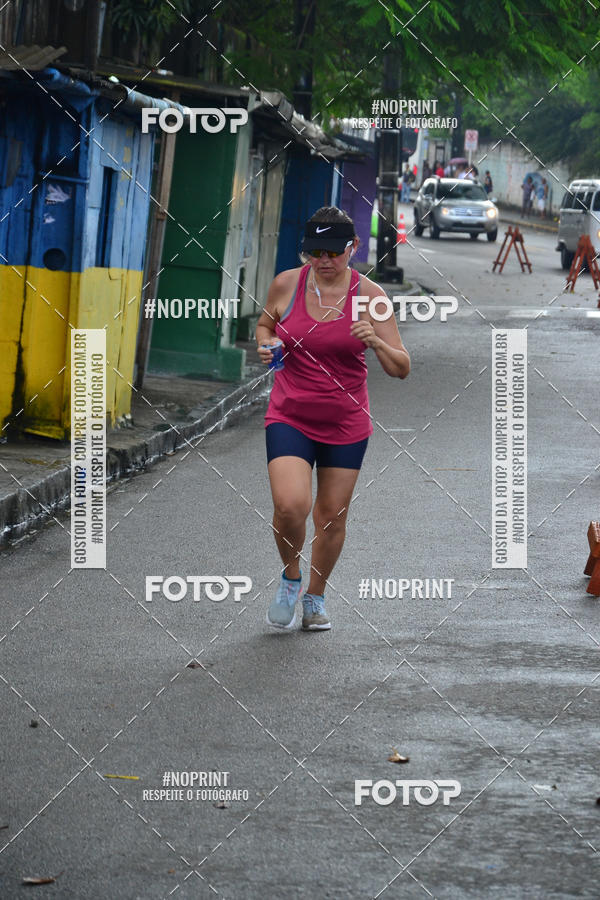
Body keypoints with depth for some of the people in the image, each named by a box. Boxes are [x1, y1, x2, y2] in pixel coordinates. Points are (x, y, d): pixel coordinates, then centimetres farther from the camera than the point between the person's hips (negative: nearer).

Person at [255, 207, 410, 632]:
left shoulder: (370, 295, -7)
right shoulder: (286, 284, -4)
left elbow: (402, 369, -6)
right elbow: (265, 325, 18)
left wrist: (376, 342, -26)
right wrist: (267, 347, -5)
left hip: (346, 424, 1)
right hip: (290, 418, -1)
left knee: (332, 517, 9)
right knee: (290, 506, -20)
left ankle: (316, 597, 34)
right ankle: (290, 578, 10)